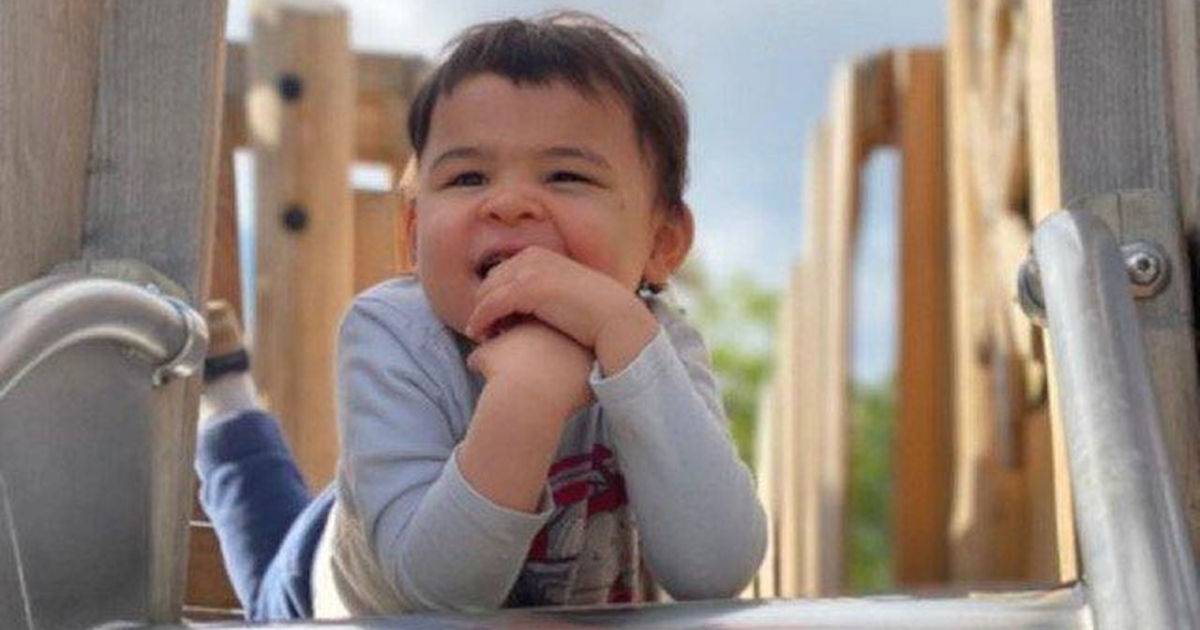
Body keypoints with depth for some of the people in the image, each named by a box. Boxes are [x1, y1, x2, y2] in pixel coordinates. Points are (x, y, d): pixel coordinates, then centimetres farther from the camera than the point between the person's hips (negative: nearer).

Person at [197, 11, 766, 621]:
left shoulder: (650, 344, -32)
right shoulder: (390, 335, -35)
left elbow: (717, 572, -48)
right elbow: (438, 584, -44)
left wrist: (619, 327, -54)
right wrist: (523, 394, -58)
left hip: (576, 610, 1)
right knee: (279, 597, 32)